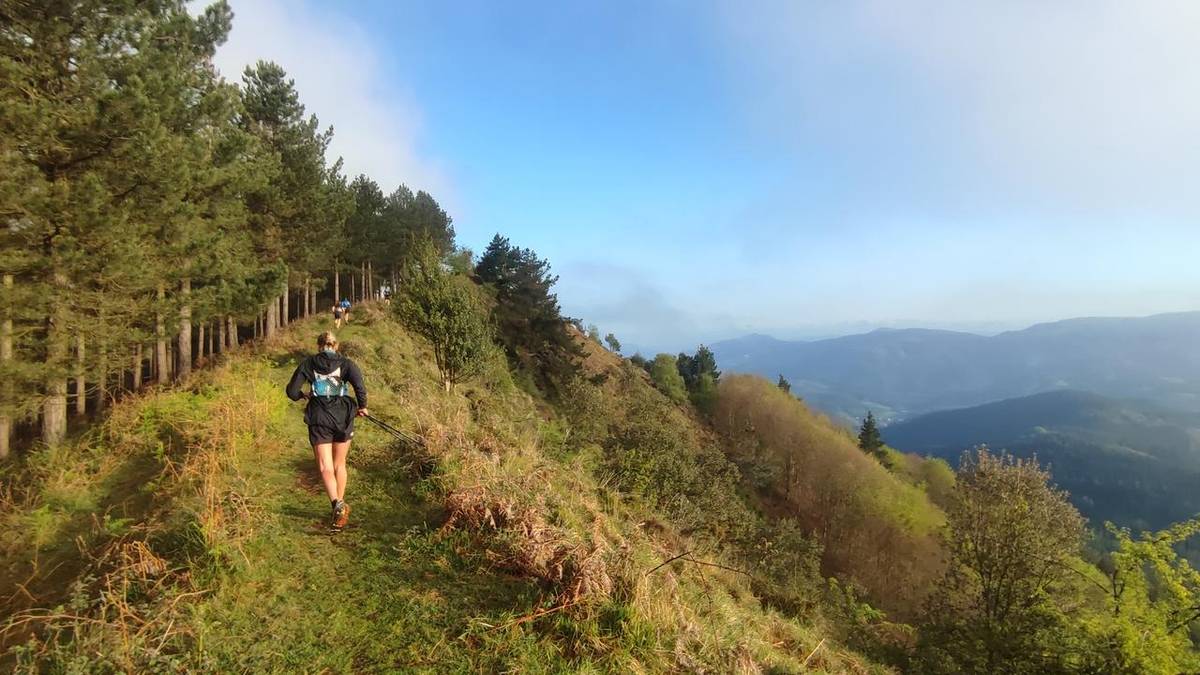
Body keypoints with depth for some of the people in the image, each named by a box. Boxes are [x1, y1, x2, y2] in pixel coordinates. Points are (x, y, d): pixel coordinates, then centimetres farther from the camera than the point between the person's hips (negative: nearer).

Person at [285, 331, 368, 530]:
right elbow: (359, 384, -14)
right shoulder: (345, 363, 4)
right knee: (339, 465, 17)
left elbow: (292, 391, 3)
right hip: (343, 417, 1)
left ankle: (337, 504, -25)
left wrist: (304, 395, 25)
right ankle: (340, 505, 22)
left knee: (325, 468, -3)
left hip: (319, 419, -1)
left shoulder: (308, 363, 7)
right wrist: (362, 406, 0)